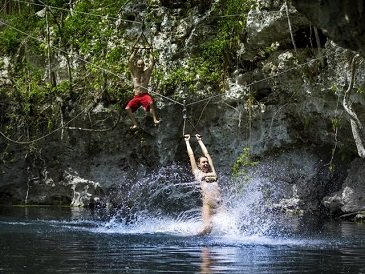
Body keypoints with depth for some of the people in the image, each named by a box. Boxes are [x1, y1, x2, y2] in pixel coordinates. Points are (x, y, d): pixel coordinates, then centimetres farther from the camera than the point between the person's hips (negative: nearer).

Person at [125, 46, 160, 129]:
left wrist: (150, 52, 10)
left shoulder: (147, 72, 8)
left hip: (145, 95, -2)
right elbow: (130, 62, 3)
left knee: (151, 103, -35)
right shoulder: (134, 72, 11)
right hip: (136, 96, 3)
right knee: (128, 108, -18)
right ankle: (135, 124, -19)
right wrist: (134, 52, 8)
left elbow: (152, 62, 2)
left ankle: (155, 120, -39)